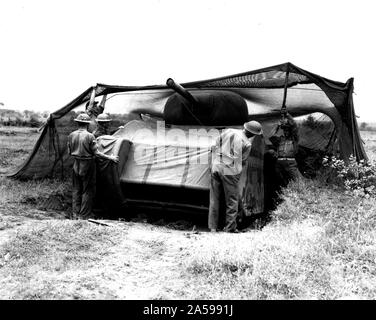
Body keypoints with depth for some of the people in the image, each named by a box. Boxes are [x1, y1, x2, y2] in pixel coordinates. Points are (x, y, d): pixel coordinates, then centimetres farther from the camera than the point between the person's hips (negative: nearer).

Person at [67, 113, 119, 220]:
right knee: (87, 191, 4)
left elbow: (69, 152, 8)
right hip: (87, 165, -5)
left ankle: (75, 214, 19)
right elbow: (96, 153, -15)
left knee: (76, 189, 15)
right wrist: (110, 158, -7)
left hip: (76, 165, 6)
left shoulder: (71, 135, 1)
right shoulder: (89, 136, -16)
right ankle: (84, 216, 8)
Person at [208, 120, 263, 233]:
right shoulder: (247, 143, -4)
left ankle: (213, 227, 16)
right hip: (230, 171, -5)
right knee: (232, 201, 8)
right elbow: (242, 161, 5)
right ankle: (230, 228, 11)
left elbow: (215, 147, 13)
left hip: (216, 167, 5)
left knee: (214, 199, 12)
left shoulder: (227, 131, 10)